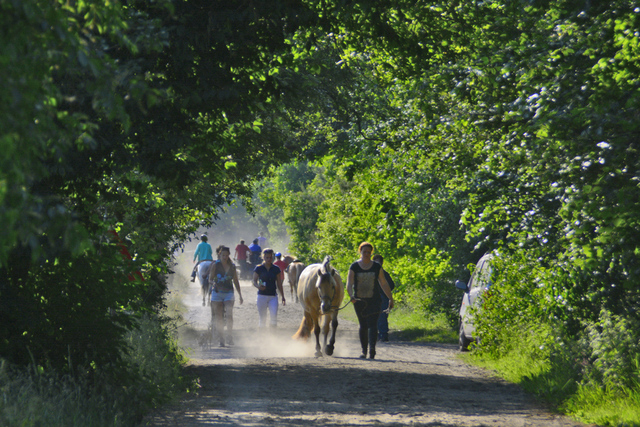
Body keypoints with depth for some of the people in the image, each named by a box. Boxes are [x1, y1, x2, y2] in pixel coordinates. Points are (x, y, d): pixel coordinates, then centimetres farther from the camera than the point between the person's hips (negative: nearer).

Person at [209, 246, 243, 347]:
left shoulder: (232, 267, 8)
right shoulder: (215, 265, 1)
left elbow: (236, 282, 16)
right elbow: (210, 279, 0)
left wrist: (240, 295, 14)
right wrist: (213, 283, -23)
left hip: (229, 293, 1)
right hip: (217, 293, -1)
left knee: (229, 315, -18)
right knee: (218, 318, 0)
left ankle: (229, 337, -13)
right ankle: (221, 340, 6)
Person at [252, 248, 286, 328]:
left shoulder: (276, 269, 7)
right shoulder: (259, 269, 1)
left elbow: (279, 284, 12)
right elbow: (254, 281, -1)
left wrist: (283, 297, 12)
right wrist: (258, 286, -25)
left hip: (273, 296, 2)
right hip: (262, 295, -2)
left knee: (274, 317, -14)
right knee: (262, 320, 0)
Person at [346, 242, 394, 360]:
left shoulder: (377, 267, 2)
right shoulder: (354, 267, -2)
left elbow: (384, 284, 9)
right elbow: (349, 284, -11)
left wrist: (390, 298, 7)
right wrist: (351, 296, -29)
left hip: (374, 300, -1)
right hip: (359, 301, 1)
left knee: (372, 324, -14)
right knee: (363, 326, 9)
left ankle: (372, 349, -28)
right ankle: (364, 350, 21)